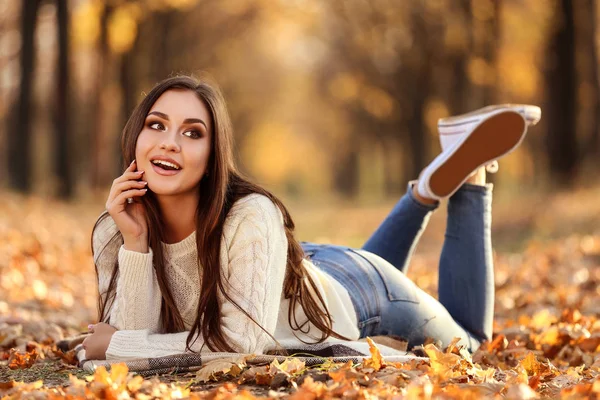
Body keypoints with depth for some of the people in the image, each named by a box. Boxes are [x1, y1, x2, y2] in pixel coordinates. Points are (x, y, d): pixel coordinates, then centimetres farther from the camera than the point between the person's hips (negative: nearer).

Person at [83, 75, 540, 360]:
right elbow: (137, 340, -30)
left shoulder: (251, 215, -40)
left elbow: (245, 338, -43)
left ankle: (468, 176, 27)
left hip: (355, 296, -4)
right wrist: (135, 244, -41)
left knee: (470, 340, 25)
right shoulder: (113, 232, -26)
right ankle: (425, 194, 37)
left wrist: (116, 344, -37)